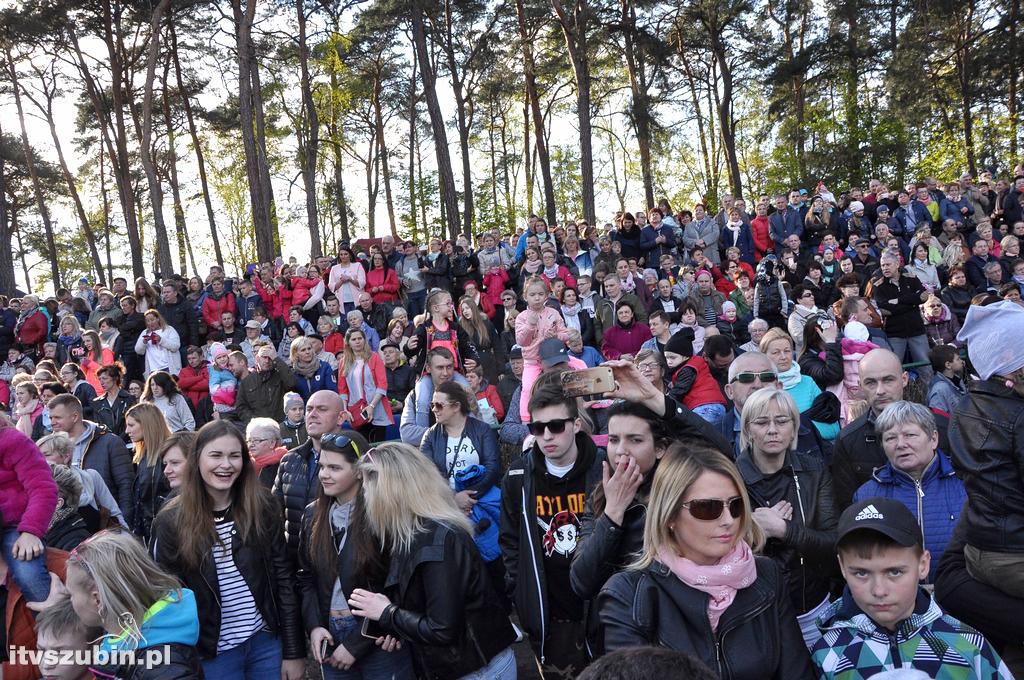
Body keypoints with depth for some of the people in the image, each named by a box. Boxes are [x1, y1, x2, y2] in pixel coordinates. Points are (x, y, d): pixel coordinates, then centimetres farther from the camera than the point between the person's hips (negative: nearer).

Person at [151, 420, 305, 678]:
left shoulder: (263, 507, -6)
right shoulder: (171, 521, -9)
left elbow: (283, 580, -4)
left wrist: (294, 651, -4)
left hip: (267, 641, 1)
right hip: (212, 652, 0)